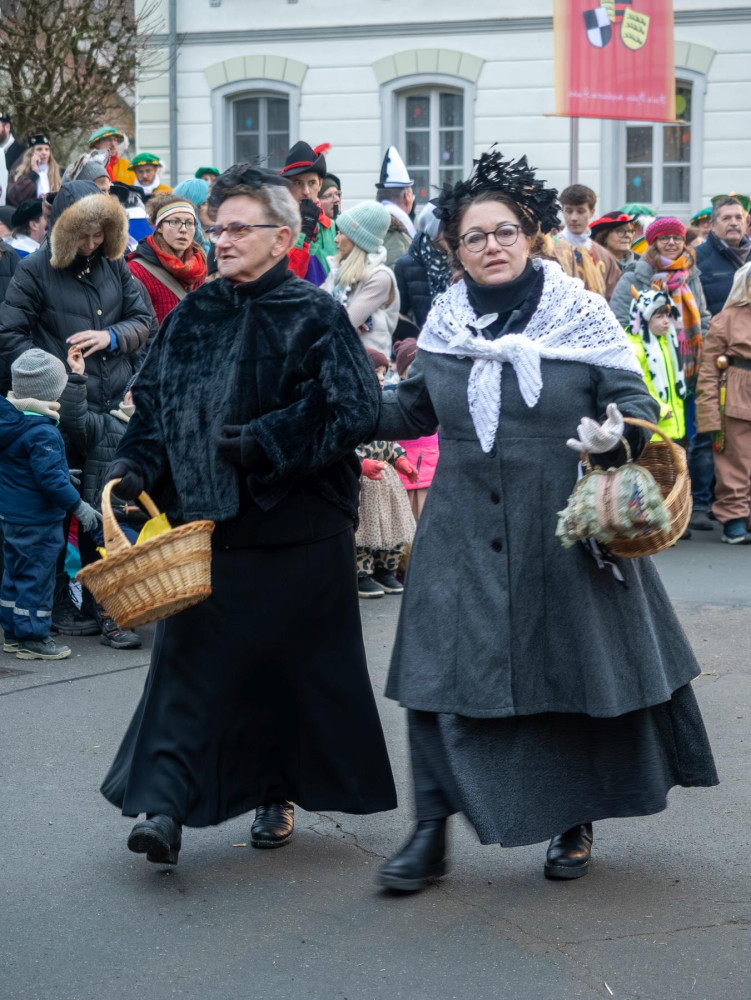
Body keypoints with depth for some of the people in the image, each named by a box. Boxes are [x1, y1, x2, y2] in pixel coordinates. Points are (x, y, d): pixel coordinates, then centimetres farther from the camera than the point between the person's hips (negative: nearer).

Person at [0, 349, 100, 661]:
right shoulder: (42, 433, -23)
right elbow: (50, 478, -25)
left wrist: (63, 475, 23)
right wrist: (79, 506, -16)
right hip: (38, 521, -9)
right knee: (37, 577, 0)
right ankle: (32, 638, 6)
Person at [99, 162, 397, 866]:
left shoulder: (316, 318, -4)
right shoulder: (192, 317, 10)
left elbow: (352, 410, -13)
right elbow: (154, 400, 12)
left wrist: (262, 445, -18)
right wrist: (136, 466, -5)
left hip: (297, 525, -3)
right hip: (204, 520, 3)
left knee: (292, 662, 7)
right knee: (191, 656, -4)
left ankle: (279, 792, 23)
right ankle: (166, 802, -7)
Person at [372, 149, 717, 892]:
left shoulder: (581, 315, -4)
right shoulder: (444, 327, 5)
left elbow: (637, 402, -4)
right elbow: (414, 411, 17)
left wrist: (616, 434, -25)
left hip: (564, 532, -2)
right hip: (465, 537, 2)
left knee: (574, 671, 9)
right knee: (441, 674, -2)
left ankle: (576, 824, 29)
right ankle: (430, 833, 8)